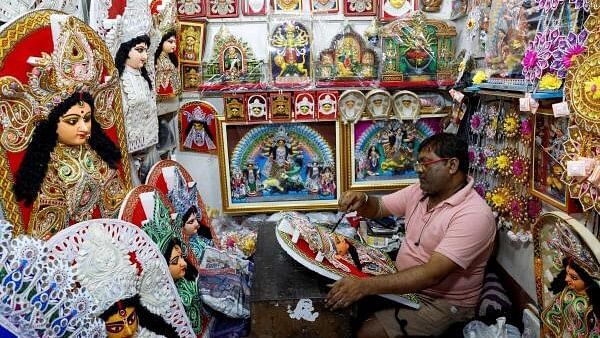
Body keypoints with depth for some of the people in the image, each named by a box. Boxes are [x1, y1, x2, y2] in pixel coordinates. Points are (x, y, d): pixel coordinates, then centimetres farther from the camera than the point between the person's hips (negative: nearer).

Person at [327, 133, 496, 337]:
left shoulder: (474, 214, -25)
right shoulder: (420, 191, 0)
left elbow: (432, 274, -32)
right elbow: (379, 208, 11)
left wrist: (365, 286, -38)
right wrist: (362, 201, -14)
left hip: (442, 303, -7)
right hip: (402, 283, 7)